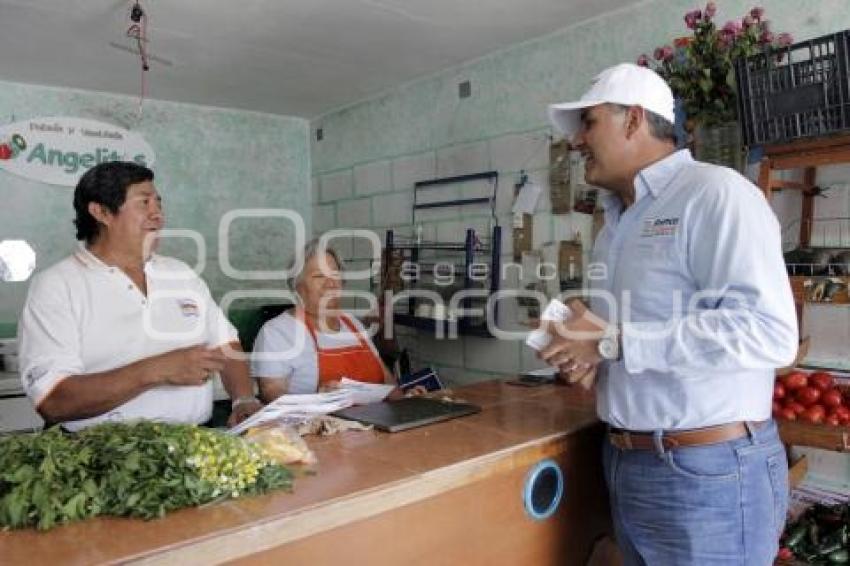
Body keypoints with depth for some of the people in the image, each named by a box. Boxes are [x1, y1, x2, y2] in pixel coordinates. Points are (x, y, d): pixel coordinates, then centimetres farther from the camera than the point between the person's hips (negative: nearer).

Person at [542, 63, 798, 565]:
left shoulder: (715, 193, -13)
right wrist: (589, 360, 1)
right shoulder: (617, 221, 13)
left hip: (708, 472, -8)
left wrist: (614, 343, -22)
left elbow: (768, 332, -25)